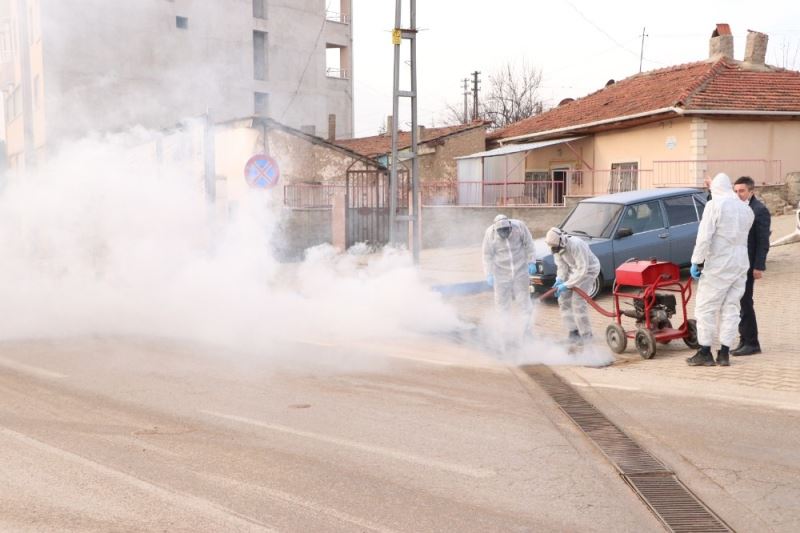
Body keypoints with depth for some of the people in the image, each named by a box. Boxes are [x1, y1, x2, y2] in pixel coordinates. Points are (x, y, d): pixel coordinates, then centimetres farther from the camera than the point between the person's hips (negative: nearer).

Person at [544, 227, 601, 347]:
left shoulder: (576, 245, -36)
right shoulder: (557, 247, -13)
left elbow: (582, 269, -34)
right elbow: (561, 265, -3)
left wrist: (566, 285, -34)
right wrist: (559, 280, -20)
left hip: (588, 270, -7)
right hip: (573, 270, 8)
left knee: (578, 301, -16)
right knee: (564, 299, 2)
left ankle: (585, 334, -3)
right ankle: (573, 331, 10)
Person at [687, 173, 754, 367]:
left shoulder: (714, 205, -10)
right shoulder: (746, 209, 10)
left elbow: (704, 236, -16)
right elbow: (742, 235, 16)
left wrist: (696, 262, -13)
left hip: (718, 264, -6)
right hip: (740, 263, 6)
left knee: (705, 307, 2)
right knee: (731, 308, 9)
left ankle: (705, 353, 3)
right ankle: (724, 353, 10)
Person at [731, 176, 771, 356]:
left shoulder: (759, 210, -8)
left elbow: (763, 241, -11)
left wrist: (759, 267, -15)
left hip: (747, 265, -7)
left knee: (745, 302, -4)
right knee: (740, 303, 10)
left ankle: (752, 343, 5)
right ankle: (745, 340, 18)